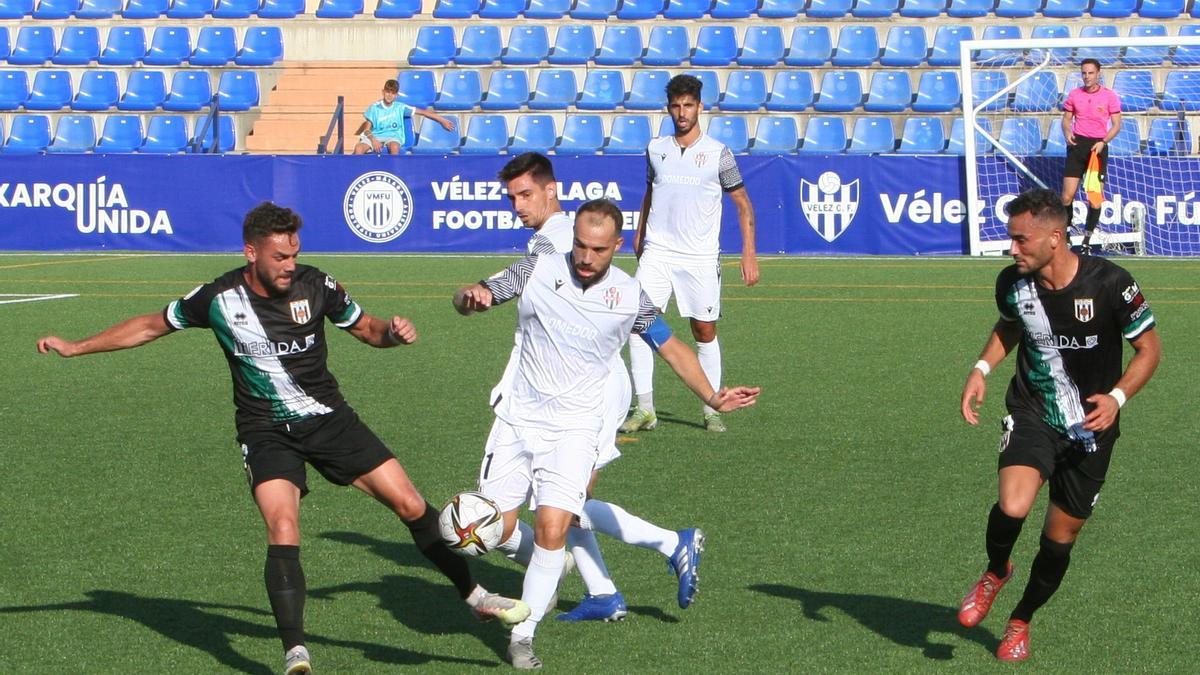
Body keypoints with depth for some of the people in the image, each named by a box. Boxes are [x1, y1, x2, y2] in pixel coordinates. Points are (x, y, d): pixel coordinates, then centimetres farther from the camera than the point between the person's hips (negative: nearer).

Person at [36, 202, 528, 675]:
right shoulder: (218, 298, -11)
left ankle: (473, 594, 18)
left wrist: (392, 332, -16)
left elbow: (365, 328, 7)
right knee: (283, 529, -24)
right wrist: (76, 347, 3)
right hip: (266, 432, -2)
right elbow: (151, 325, 4)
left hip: (329, 418, 2)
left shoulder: (315, 286, -9)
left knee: (410, 504, -2)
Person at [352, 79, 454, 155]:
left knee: (394, 147, -39)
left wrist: (442, 120, 6)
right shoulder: (375, 107, 3)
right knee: (358, 148, -32)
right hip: (375, 136, 0)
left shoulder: (400, 107, 5)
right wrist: (373, 140, -20)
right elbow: (367, 129, 2)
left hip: (393, 136, 0)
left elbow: (422, 112, 8)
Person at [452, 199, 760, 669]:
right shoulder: (537, 271, -4)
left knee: (552, 529, -19)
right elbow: (467, 299, 0)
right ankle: (546, 564, 30)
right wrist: (471, 296, -25)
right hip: (519, 419, 2)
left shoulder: (630, 297, -5)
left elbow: (673, 349, 8)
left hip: (573, 428, -2)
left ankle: (523, 637, -5)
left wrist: (712, 398, -4)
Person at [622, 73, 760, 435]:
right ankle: (644, 409, -6)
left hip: (700, 259, -2)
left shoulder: (718, 153, -2)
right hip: (656, 254, 2)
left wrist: (749, 253, -4)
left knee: (705, 331, 2)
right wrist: (639, 235, 22)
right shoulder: (655, 149, 7)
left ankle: (712, 410, 13)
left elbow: (742, 203, 3)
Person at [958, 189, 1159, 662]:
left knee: (1060, 540, 8)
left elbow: (1149, 348, -6)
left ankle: (1021, 621, 35)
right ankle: (995, 572, 8)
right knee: (1013, 507, -26)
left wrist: (1116, 397, -22)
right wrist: (982, 368, -2)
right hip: (1031, 414, 1)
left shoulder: (1110, 284, -19)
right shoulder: (1012, 283, -8)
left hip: (1090, 428, -1)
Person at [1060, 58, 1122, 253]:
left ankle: (1087, 240, 9)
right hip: (1077, 144, 1)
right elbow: (1066, 118, 14)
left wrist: (1103, 142, -16)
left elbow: (1116, 125, 0)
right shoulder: (1074, 95, 6)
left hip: (1098, 147, -1)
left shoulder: (1110, 96, -1)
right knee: (1067, 196, -7)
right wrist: (1067, 133, -9)